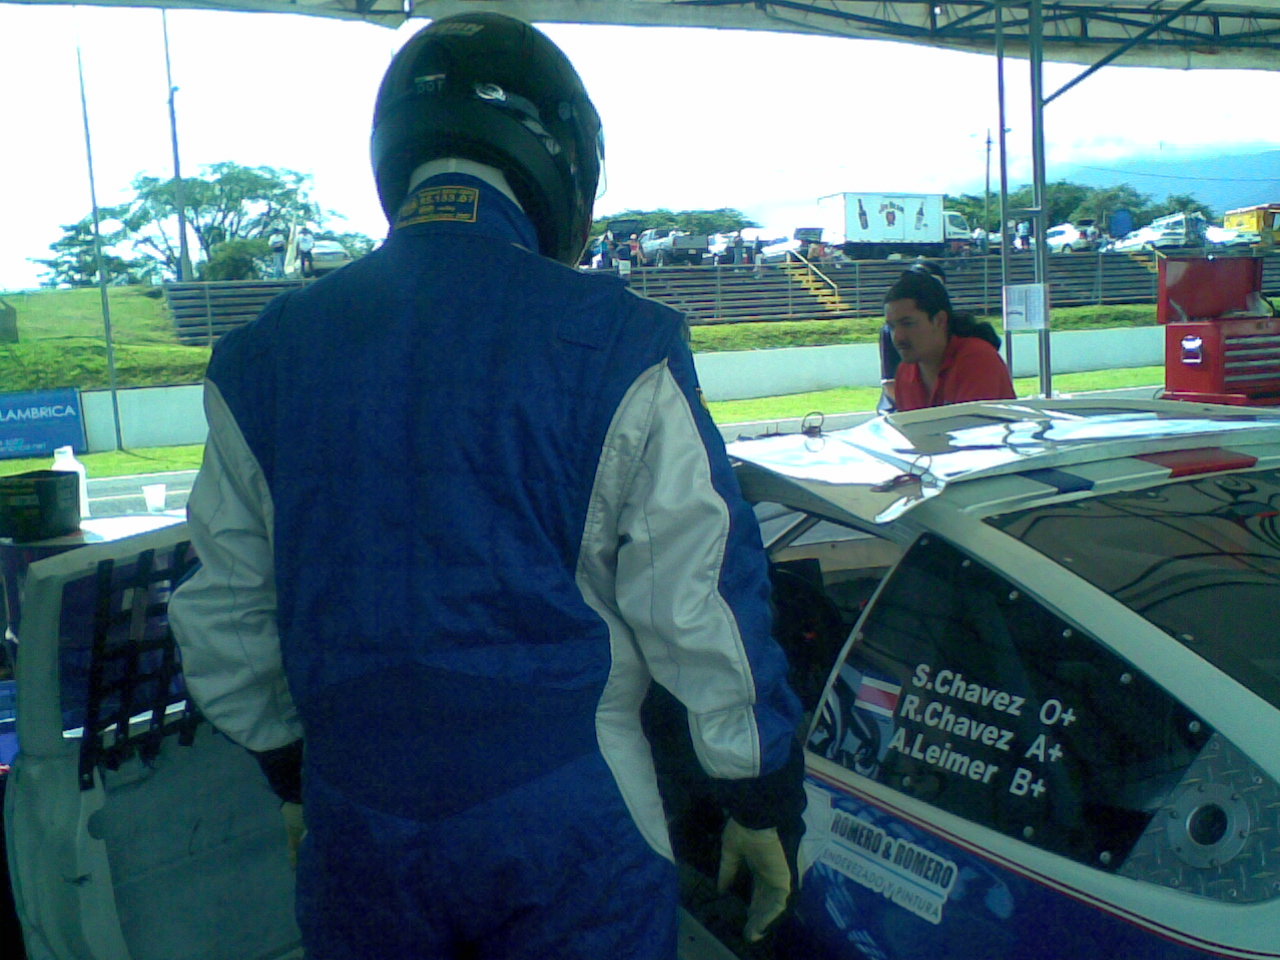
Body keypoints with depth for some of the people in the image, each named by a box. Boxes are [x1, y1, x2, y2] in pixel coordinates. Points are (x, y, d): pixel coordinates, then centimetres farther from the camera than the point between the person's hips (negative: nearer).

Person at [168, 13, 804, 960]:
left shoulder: (263, 358, -2)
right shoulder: (618, 347, -14)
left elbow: (223, 617, 6)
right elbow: (701, 607, -11)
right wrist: (764, 802, 2)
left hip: (356, 831, 3)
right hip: (570, 828, -2)